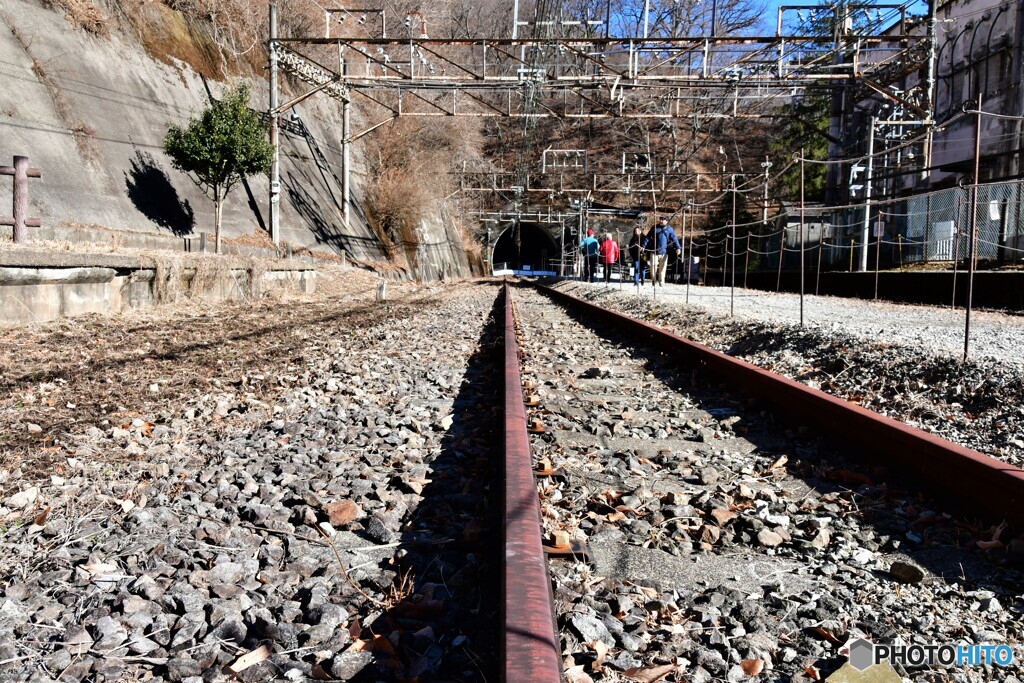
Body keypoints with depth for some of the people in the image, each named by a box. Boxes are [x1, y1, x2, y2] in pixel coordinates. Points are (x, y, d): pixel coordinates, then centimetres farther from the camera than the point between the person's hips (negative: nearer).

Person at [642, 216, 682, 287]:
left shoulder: (670, 229, 3)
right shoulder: (655, 228, 6)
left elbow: (674, 239, -5)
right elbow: (648, 237, 7)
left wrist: (678, 247, -18)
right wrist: (644, 246, -1)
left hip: (664, 252, 0)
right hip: (654, 251, 0)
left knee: (662, 267, 5)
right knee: (653, 266, -2)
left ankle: (661, 282, 16)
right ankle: (653, 280, 14)